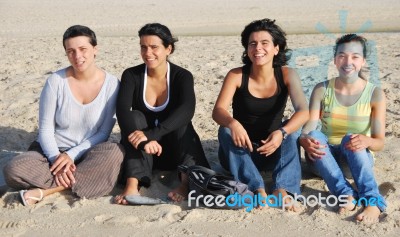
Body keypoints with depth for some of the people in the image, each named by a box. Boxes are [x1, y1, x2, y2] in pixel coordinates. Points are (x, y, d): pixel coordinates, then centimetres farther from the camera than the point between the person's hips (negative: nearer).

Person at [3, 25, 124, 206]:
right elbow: (45, 129, -6)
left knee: (115, 152, -34)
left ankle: (46, 190, -25)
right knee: (13, 170, -28)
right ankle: (87, 180, -22)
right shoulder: (56, 81, -9)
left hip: (87, 154, 1)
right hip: (53, 151, 0)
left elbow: (103, 133, -7)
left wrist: (71, 155, -18)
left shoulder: (111, 84, -9)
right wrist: (56, 158, -22)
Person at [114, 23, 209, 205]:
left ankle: (188, 180, -41)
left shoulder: (182, 76, -9)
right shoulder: (131, 75, -6)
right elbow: (122, 110, -24)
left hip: (175, 150, -1)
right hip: (142, 149, 1)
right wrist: (143, 140, -43)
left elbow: (187, 110, -30)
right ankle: (132, 185, -42)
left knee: (180, 121, -27)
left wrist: (151, 133, -44)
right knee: (135, 117, -26)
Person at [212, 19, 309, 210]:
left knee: (292, 130, -25)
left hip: (273, 151, 1)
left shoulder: (287, 75, -11)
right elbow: (218, 111, -25)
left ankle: (283, 189, -38)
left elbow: (303, 111, -25)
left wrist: (282, 133, -45)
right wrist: (233, 123, -48)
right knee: (225, 131, -29)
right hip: (239, 152, 0)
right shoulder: (236, 75, -13)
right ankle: (257, 189, -40)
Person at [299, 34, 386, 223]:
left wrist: (366, 141, -36)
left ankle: (373, 201, -43)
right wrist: (305, 141, -40)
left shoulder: (375, 94, -9)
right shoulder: (322, 90, -6)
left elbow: (380, 142, -11)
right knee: (314, 135, -30)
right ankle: (346, 195, -41)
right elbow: (308, 129, -15)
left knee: (351, 138, -33)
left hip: (358, 158, -1)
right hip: (326, 157, 2)